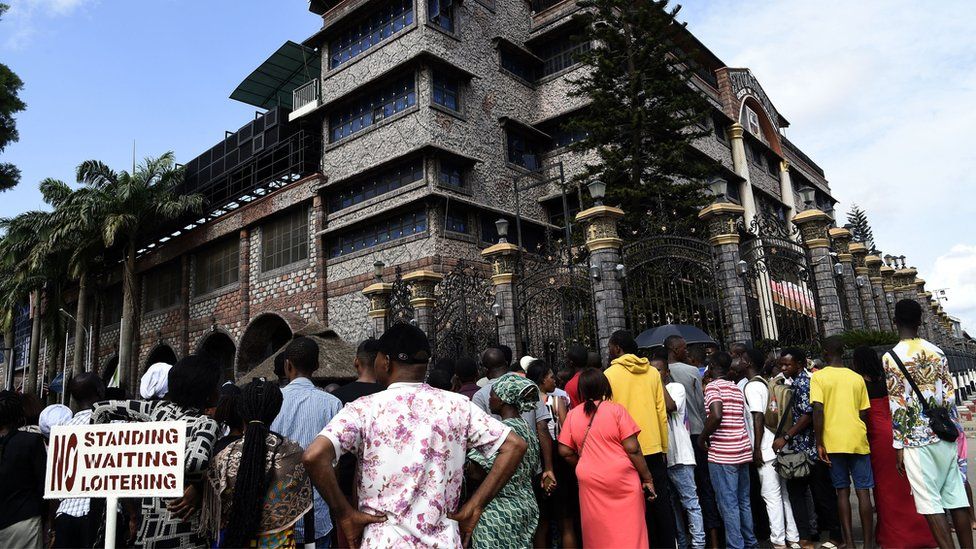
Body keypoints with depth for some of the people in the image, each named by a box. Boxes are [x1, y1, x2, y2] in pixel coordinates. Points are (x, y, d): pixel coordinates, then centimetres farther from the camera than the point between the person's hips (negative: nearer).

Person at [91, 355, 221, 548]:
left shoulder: (159, 408, 2)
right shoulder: (206, 423, -15)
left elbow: (102, 408, 6)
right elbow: (196, 460, -35)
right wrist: (195, 485, -14)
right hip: (182, 520, -6)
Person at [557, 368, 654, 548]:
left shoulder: (572, 414, 2)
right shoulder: (616, 410, -8)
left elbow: (565, 451, 3)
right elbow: (632, 448, -10)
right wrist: (647, 478, -2)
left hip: (590, 481, 3)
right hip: (622, 479, -3)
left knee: (598, 533, 14)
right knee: (628, 531, 9)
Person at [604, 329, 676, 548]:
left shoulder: (610, 374, -6)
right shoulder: (652, 372, 4)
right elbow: (662, 411, 4)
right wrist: (664, 446, 11)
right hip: (654, 448, 3)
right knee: (661, 501, 12)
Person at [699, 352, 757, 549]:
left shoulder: (713, 386, -9)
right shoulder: (737, 389, 12)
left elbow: (716, 416, -23)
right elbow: (740, 418, 11)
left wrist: (703, 437, -10)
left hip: (722, 453, -7)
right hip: (743, 450, 7)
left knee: (728, 503, -1)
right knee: (743, 501, 17)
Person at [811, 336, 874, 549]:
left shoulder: (818, 376, -3)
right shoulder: (857, 378, 6)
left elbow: (818, 410, -12)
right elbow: (864, 413, 9)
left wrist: (819, 443, -8)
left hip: (834, 441, -2)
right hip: (858, 439, 2)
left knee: (842, 491, 7)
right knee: (863, 491, 5)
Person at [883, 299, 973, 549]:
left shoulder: (891, 357, -9)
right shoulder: (936, 351, 5)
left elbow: (897, 405, -10)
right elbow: (950, 397, 6)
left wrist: (898, 446, -5)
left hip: (917, 438, -5)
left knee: (930, 502, 0)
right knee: (956, 497, 10)